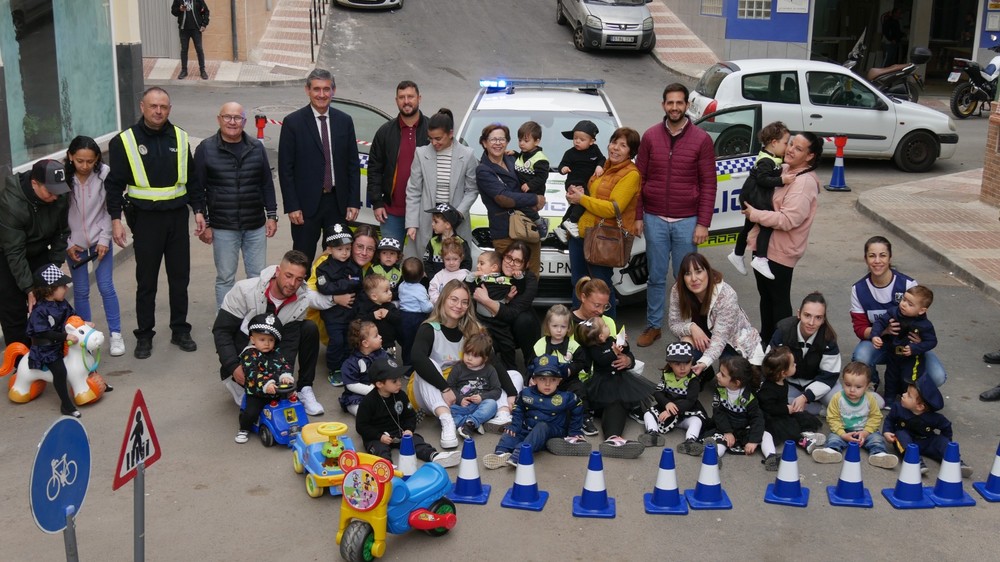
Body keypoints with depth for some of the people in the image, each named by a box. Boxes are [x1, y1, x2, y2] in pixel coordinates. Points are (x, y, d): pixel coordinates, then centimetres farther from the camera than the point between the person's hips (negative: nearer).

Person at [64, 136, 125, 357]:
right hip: (74, 243, 1)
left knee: (106, 287, 0)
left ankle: (116, 335, 10)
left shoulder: (104, 174, -12)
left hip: (100, 240, 0)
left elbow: (110, 209, -5)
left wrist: (104, 239, -8)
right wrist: (68, 243, -7)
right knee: (81, 291, 7)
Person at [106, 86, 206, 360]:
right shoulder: (125, 141, -4)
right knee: (146, 281, 5)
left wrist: (198, 210, 6)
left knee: (180, 278, 10)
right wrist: (116, 219, -9)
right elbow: (114, 183, -3)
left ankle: (180, 330, 22)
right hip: (145, 218, -3)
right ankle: (144, 335, 16)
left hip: (177, 216, 3)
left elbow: (192, 177, 13)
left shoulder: (180, 137, 5)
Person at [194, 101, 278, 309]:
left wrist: (271, 215, 7)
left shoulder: (256, 148, 7)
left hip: (256, 225, 3)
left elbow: (267, 183, 12)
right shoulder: (206, 149, -2)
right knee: (225, 278, 4)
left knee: (258, 276, 8)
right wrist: (204, 223, -3)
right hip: (223, 228, -3)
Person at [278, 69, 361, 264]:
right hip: (307, 204, -3)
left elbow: (353, 165, 8)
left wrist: (353, 202, 2)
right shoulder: (293, 122, -4)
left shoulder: (345, 121, 6)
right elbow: (285, 168, -5)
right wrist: (292, 206, -10)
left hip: (338, 203, 3)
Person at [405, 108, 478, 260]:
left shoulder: (466, 155, -2)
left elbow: (472, 190, 3)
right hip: (427, 221, 1)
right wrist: (412, 224, -3)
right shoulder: (421, 154, 0)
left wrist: (458, 214, -11)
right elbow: (413, 191, 3)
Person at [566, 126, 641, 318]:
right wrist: (577, 194, 2)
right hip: (581, 231, 9)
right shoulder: (604, 166, 14)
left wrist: (582, 199, -16)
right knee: (578, 284, 18)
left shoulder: (630, 174, -13)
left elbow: (613, 209, -21)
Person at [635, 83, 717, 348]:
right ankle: (653, 326, 21)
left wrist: (703, 223, -7)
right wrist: (638, 216, 3)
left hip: (687, 221, -1)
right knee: (656, 276, 9)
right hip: (655, 219, 1)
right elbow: (639, 178, 6)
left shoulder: (701, 140, -2)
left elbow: (708, 184, -2)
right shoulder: (650, 136, 2)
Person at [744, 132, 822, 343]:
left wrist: (754, 214, -21)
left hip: (780, 251, -9)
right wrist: (752, 208, 4)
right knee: (765, 295, 20)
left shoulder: (805, 182, -21)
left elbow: (788, 219, -28)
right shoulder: (783, 171, 9)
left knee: (779, 299, 2)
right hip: (764, 245, 9)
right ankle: (765, 338, 33)